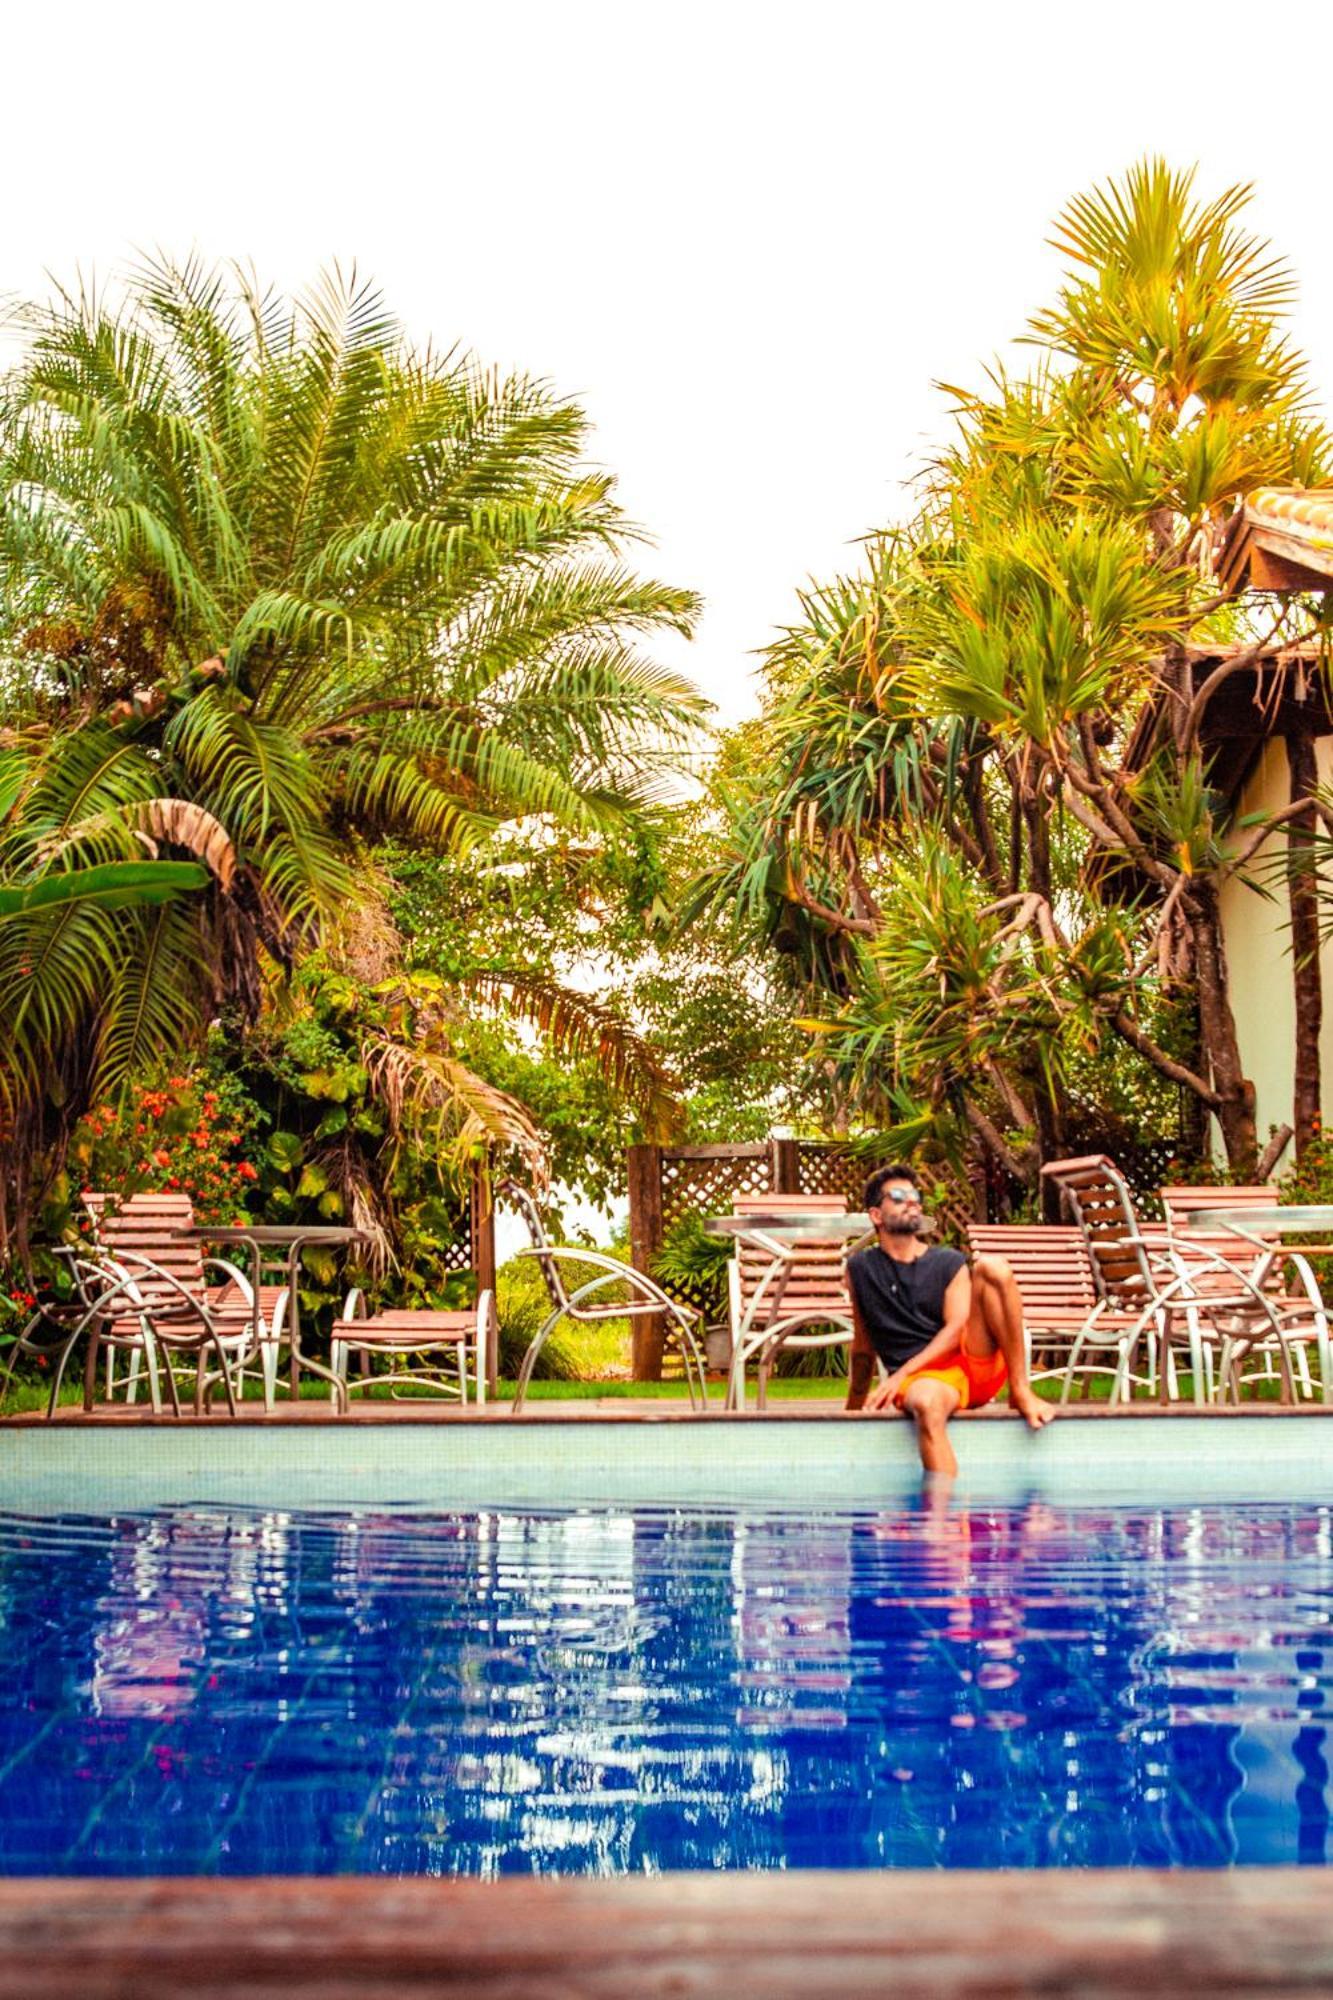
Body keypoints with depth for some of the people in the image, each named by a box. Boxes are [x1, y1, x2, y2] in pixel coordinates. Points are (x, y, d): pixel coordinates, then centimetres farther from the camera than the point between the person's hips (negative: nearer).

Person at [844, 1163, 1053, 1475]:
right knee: (926, 1402, -42)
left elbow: (955, 1330, -3)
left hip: (978, 1361, 2)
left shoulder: (950, 1263, 12)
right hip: (925, 1378, -2)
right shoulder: (860, 1269, 11)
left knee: (991, 1267, -17)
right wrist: (854, 1407, 19)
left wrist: (901, 1375, -15)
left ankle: (1020, 1391, -18)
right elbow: (863, 1346, 18)